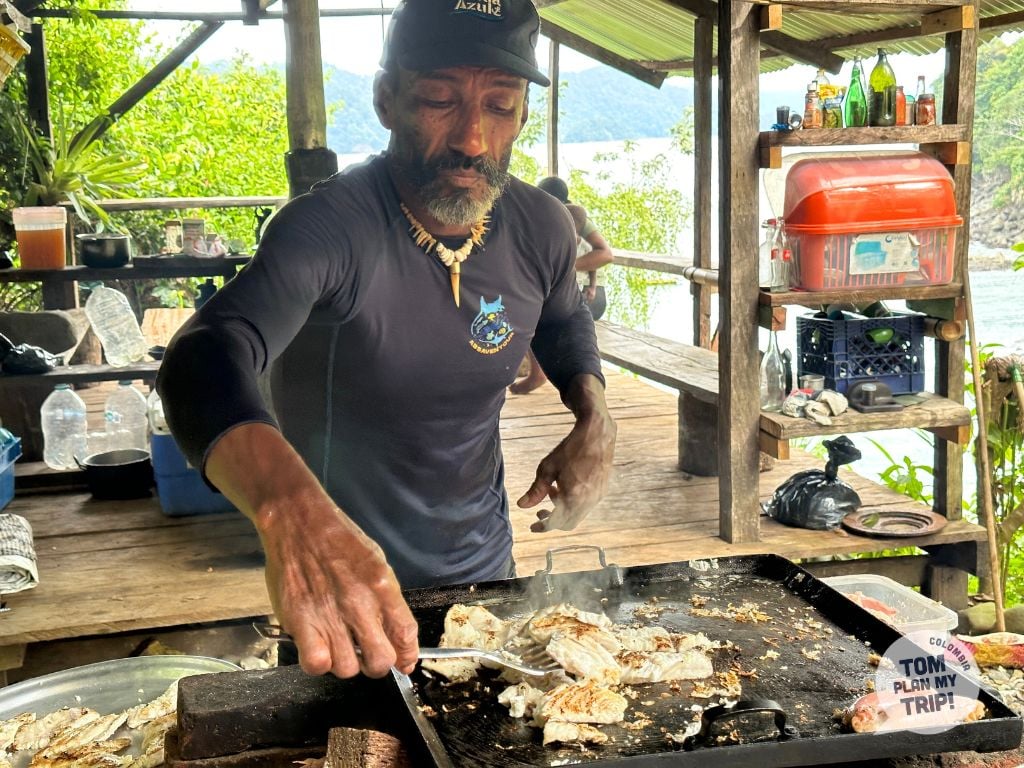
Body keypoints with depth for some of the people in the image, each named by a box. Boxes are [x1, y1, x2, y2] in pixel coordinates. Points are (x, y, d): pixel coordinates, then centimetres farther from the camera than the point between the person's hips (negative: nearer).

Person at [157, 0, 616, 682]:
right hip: (343, 576, -4)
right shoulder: (332, 227, -29)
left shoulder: (543, 230, -11)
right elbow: (207, 359, -46)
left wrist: (594, 417, -9)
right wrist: (289, 508, -66)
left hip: (484, 563, 5)